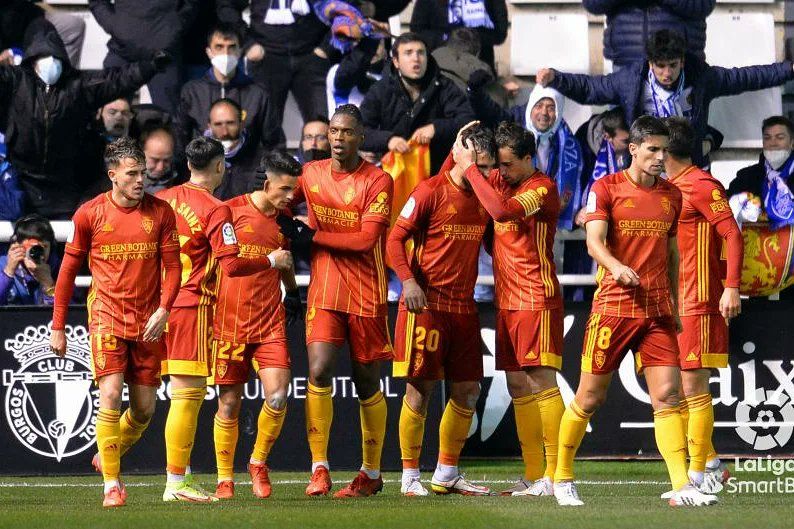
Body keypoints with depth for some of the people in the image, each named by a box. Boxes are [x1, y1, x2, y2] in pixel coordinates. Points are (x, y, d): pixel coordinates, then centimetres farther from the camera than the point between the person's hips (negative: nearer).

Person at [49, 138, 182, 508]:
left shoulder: (160, 212, 1)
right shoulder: (90, 214, -2)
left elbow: (172, 266, 4)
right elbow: (68, 269, 6)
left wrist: (163, 310, -13)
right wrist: (58, 327, 5)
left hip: (148, 320, 2)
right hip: (107, 314, -2)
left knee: (144, 409, 4)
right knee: (110, 396, -16)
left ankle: (109, 456, 32)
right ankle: (111, 485, -8)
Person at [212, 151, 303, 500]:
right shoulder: (232, 210, -5)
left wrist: (292, 293, 17)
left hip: (271, 320, 3)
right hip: (230, 320, -3)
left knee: (277, 396, -12)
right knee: (229, 403, 2)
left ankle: (259, 462, 11)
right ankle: (225, 479, 16)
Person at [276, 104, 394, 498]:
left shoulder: (378, 181, -7)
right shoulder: (310, 174, 6)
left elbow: (366, 239, -15)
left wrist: (311, 235, -14)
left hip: (366, 294, -2)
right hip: (324, 289, 2)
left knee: (367, 383, 6)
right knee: (318, 372, -14)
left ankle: (371, 473, 18)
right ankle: (319, 470, -9)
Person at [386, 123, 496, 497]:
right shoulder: (431, 192, -8)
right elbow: (395, 239, -8)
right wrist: (408, 280, -20)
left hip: (464, 306, 7)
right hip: (426, 303, -7)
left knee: (467, 391, 7)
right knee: (420, 388, -3)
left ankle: (446, 475, 18)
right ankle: (410, 477, 4)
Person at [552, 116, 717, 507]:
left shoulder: (671, 195, 12)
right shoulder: (606, 188, -3)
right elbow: (594, 241, -14)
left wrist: (674, 306, 19)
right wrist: (617, 267, -34)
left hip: (658, 310, 4)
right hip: (614, 307, -4)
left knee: (667, 397, -5)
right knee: (590, 398, 3)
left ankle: (682, 487, -9)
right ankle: (562, 479, 18)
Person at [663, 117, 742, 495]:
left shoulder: (701, 186, -10)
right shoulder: (672, 189, 17)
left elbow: (733, 236, -16)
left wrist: (731, 287, -24)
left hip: (698, 304, -9)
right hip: (672, 304, 9)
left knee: (693, 387, -7)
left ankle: (699, 473, -4)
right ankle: (710, 464, 17)